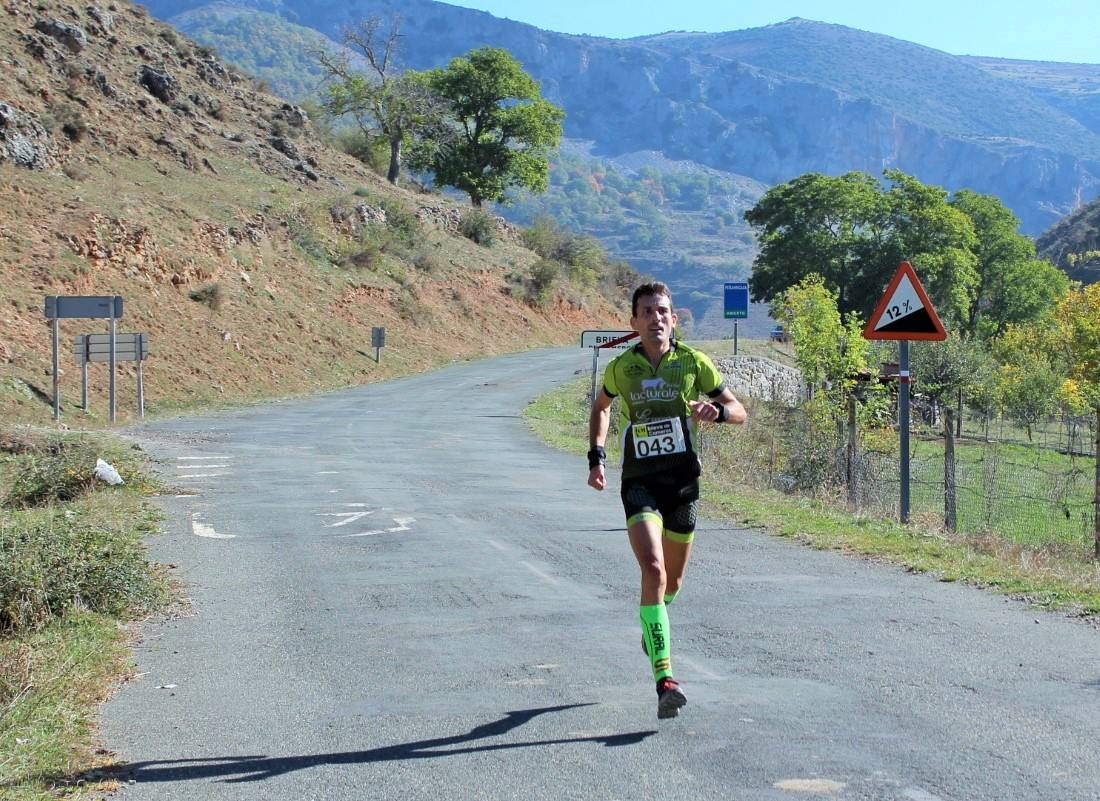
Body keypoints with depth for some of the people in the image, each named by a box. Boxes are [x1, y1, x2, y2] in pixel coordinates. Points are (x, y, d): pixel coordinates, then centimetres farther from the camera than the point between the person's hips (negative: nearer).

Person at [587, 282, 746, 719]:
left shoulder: (694, 362, -1)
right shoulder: (620, 368, 0)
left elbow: (739, 412, 4)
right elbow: (601, 405, 22)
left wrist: (717, 411, -19)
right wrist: (596, 457, 11)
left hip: (684, 481, 2)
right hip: (639, 482, -2)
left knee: (672, 579, 14)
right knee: (653, 570, -21)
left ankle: (654, 625, 51)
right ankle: (664, 680, -25)